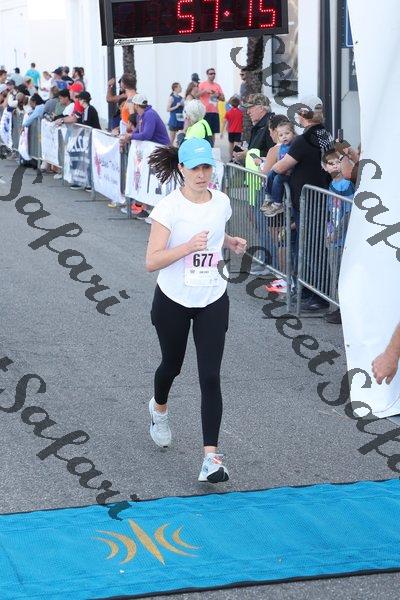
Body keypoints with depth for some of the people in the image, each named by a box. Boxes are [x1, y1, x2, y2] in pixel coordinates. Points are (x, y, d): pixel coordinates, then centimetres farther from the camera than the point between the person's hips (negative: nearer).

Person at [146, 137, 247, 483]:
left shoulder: (221, 202, -2)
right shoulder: (169, 207, -17)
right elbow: (151, 262, -23)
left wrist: (231, 243, 0)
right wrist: (188, 246, -35)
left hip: (213, 301, 2)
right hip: (173, 301, -2)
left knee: (210, 377, -7)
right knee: (172, 365, 19)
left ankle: (211, 456, -7)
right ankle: (159, 409, 54)